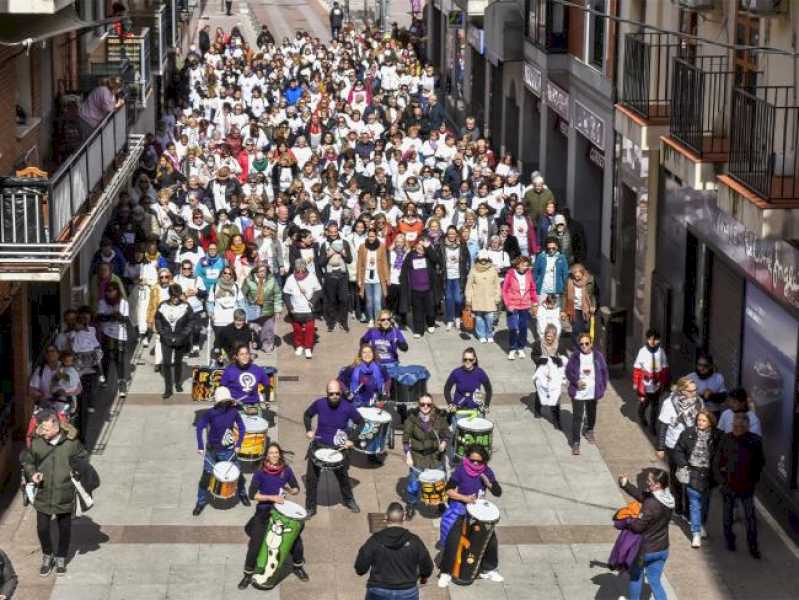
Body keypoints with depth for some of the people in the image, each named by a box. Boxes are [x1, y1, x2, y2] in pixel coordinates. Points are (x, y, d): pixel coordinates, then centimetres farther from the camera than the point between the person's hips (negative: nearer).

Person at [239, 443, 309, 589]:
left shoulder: (286, 471, -2)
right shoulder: (260, 473, -10)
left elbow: (297, 489, 6)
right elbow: (252, 494, -15)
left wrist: (290, 490, -18)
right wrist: (272, 497, -24)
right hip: (263, 511, -2)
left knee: (296, 536, -6)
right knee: (256, 543, -13)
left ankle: (297, 565, 20)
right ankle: (248, 573, 1)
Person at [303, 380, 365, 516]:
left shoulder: (347, 408, -16)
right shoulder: (319, 404, -12)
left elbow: (361, 423, -1)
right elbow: (307, 414, 8)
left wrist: (353, 441, -9)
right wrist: (308, 430, -7)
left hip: (338, 448, 0)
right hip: (318, 446, 1)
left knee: (343, 476, 17)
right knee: (311, 478, 2)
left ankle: (349, 500, 43)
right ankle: (310, 508, 17)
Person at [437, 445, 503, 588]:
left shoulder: (487, 471, -5)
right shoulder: (461, 470, -16)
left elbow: (498, 492, -4)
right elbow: (449, 491, -15)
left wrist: (487, 482, -23)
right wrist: (465, 498, -28)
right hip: (459, 508, -4)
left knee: (491, 537, -4)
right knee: (453, 538, -20)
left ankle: (487, 569, 16)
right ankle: (446, 572, -6)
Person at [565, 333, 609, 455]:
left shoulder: (598, 356, -5)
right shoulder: (575, 356, -8)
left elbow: (604, 371, 3)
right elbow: (568, 371, -2)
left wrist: (602, 388, 0)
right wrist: (576, 381, -19)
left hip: (593, 392, 2)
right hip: (578, 393, -2)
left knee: (591, 414, 22)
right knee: (577, 417, -6)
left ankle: (589, 431, 50)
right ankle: (575, 442, -1)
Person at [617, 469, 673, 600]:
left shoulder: (651, 504, -30)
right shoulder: (667, 499, -4)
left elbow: (638, 526, -24)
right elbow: (642, 495, 7)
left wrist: (626, 522, -5)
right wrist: (626, 485, 4)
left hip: (646, 549, -6)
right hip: (662, 549, 6)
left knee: (636, 576, 21)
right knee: (654, 581, 15)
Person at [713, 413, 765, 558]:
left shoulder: (755, 441, -7)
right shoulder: (726, 439, -7)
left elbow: (760, 462, 6)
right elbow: (717, 462, -1)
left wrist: (754, 479, 1)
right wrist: (720, 480, -6)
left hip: (746, 486, -1)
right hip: (729, 485, 1)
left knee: (750, 517, -2)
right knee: (728, 515, 15)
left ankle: (753, 546, 7)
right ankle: (729, 540, 31)